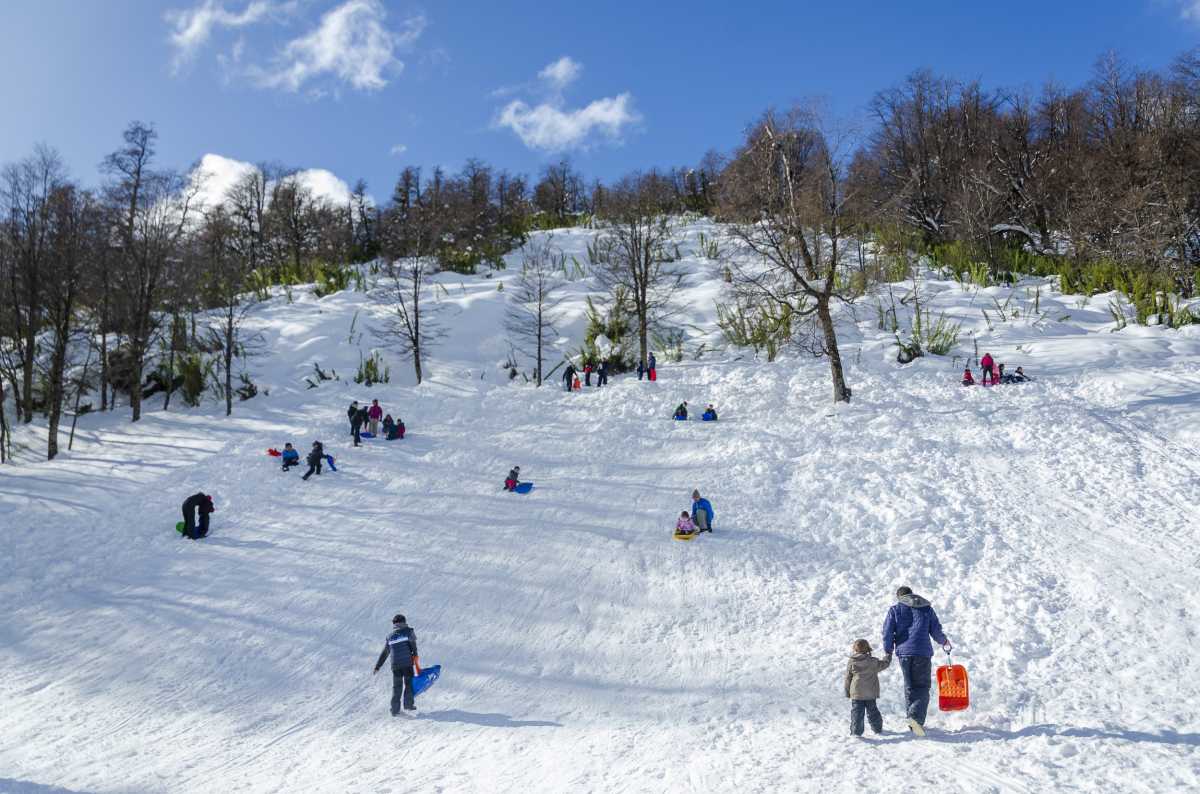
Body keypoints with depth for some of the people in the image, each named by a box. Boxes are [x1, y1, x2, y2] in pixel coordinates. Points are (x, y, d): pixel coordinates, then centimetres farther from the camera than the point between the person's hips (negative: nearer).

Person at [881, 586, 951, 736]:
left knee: (909, 687, 13)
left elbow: (887, 632, -1)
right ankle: (916, 716, -21)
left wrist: (888, 652, 12)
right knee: (922, 687, 2)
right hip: (923, 653, -1)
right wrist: (944, 643, 29)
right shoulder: (927, 608, 11)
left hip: (904, 652, 1)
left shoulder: (895, 609, 7)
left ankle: (914, 723, 12)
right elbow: (936, 631, 9)